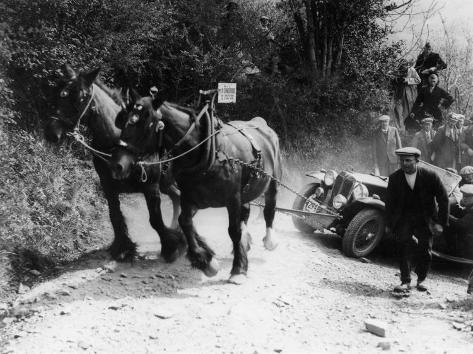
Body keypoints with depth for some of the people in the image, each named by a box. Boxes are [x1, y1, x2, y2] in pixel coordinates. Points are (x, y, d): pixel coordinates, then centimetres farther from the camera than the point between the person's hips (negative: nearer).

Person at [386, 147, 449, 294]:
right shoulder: (394, 178, -7)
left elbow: (443, 199, -4)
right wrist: (388, 224, 8)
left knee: (425, 253, 0)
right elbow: (389, 202, 5)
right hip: (403, 218, 0)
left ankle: (421, 280, 24)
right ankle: (405, 282, -10)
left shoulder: (430, 176, -12)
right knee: (404, 248, -16)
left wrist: (441, 223, -7)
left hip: (425, 219, 0)